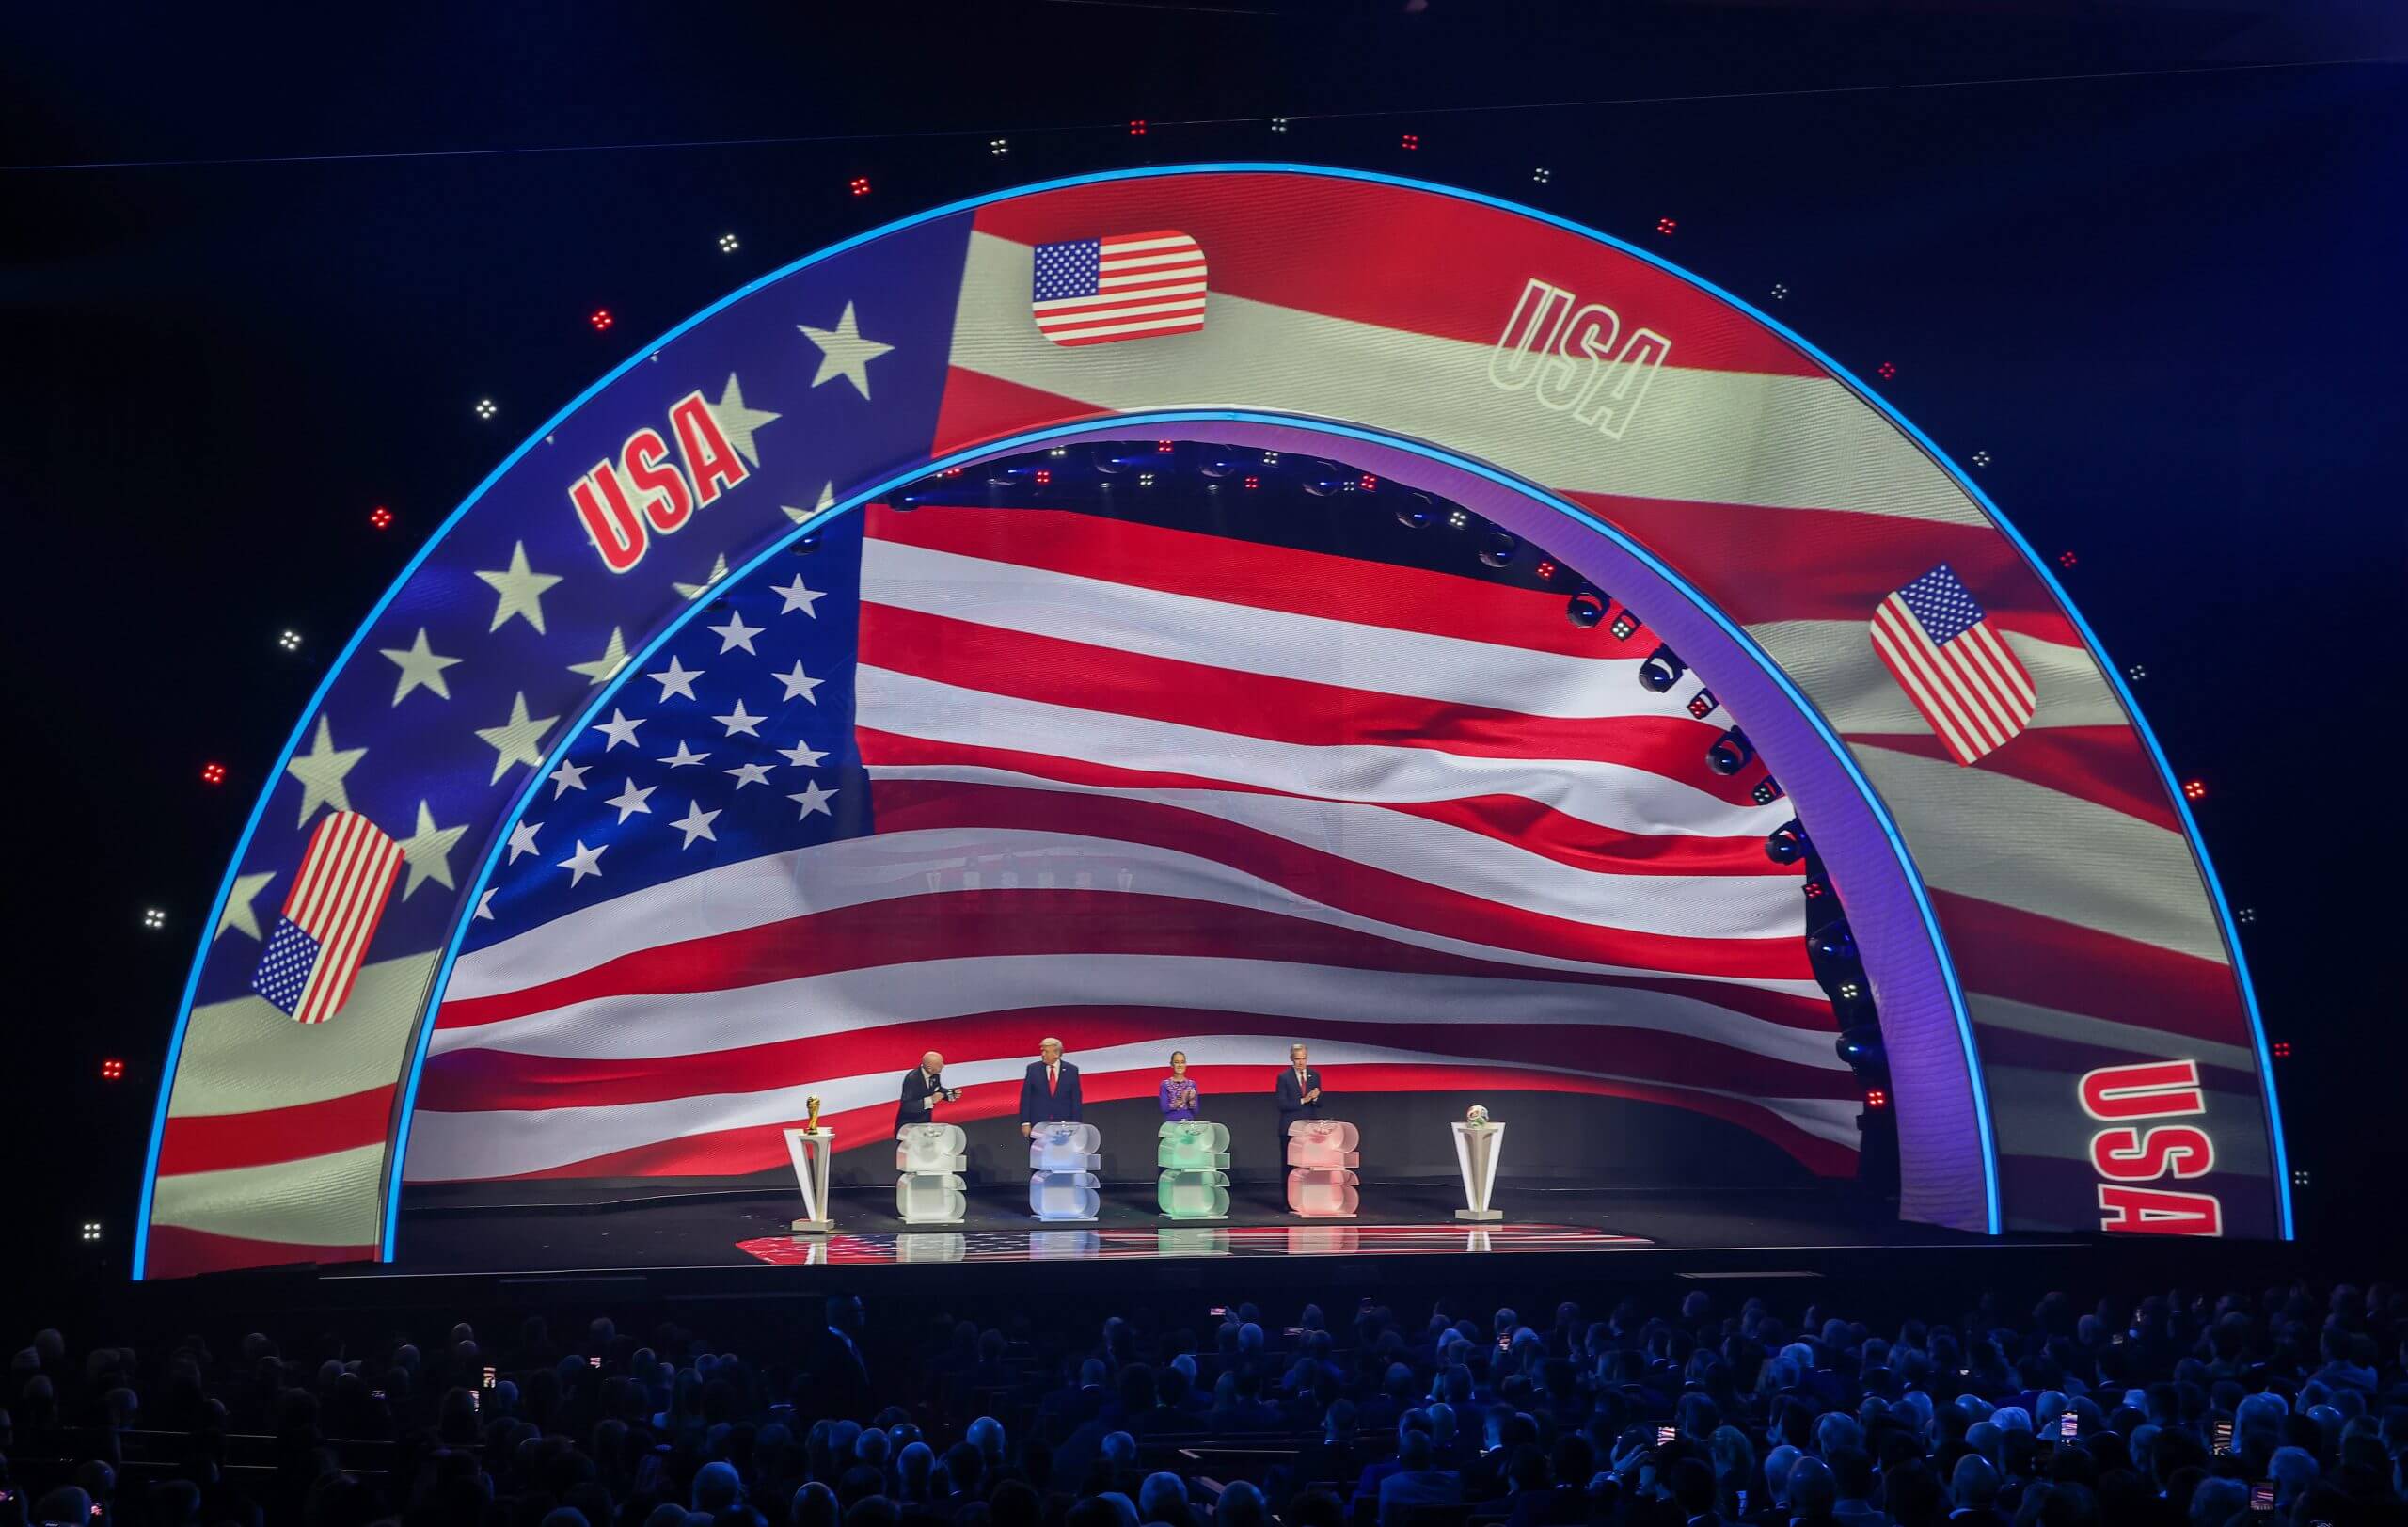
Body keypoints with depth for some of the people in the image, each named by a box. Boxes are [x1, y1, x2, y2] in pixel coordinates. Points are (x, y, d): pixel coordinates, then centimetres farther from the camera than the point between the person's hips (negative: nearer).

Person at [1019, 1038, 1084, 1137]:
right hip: (1038, 1124, 0)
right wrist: (1025, 1123, -4)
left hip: (1063, 1124, 0)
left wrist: (1074, 1125, -1)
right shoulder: (1033, 1069, 2)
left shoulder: (1071, 1070, 2)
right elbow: (1025, 1098, 2)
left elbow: (1076, 1100, 4)